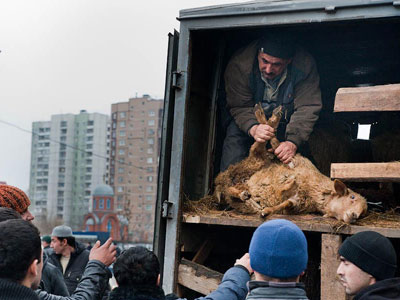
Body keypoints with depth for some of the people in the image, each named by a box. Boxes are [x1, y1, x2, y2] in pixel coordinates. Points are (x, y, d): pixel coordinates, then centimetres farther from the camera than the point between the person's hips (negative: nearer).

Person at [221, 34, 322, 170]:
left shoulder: (305, 66, -24)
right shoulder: (239, 65, -25)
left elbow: (307, 109, -25)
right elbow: (240, 107, -24)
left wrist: (293, 141, -39)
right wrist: (253, 128, -45)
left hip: (286, 121, 1)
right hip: (250, 121, -1)